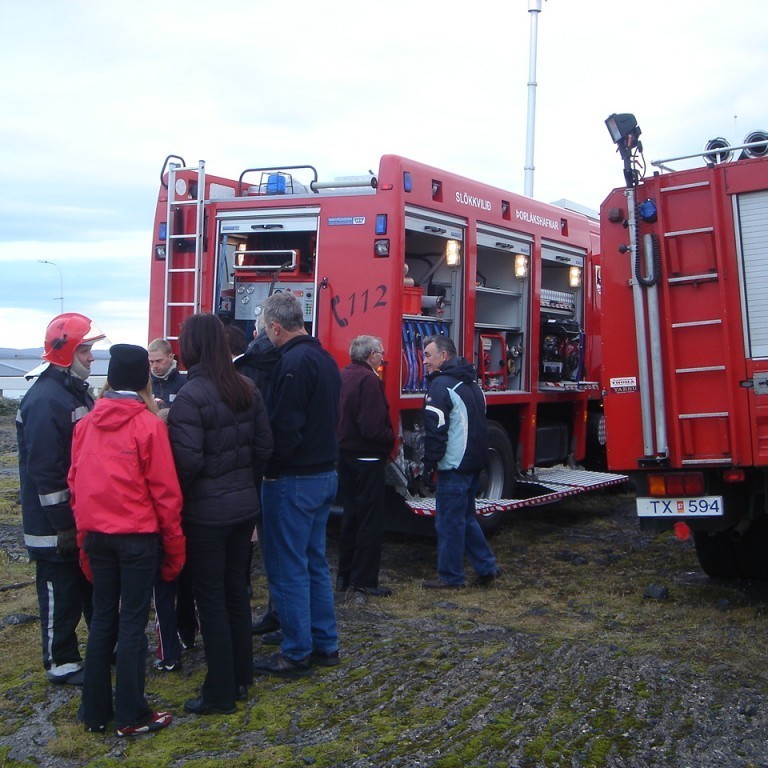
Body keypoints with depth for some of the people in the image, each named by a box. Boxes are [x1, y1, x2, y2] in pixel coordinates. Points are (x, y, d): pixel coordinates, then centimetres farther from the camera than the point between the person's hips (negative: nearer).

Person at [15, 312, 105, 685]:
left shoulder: (78, 391, 10)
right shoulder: (44, 400, -21)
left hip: (84, 514, 9)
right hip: (56, 524, -9)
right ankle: (60, 663, 20)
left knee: (93, 584, 19)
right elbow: (44, 471, -24)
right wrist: (62, 524, -21)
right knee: (61, 592, 5)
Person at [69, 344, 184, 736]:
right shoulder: (148, 424, -12)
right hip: (138, 535, -5)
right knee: (133, 621, 4)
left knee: (103, 618, 15)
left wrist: (85, 535, 15)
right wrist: (174, 545, -2)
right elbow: (165, 490, -11)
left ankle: (95, 711, 24)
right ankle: (131, 715, 13)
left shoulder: (86, 423, 2)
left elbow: (75, 482, 6)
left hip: (96, 534, 5)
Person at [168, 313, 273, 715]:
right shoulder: (247, 389, 2)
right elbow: (264, 445, 6)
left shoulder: (190, 397, -19)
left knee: (211, 599, 5)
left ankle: (220, 693, 16)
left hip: (206, 513, -7)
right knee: (236, 590, 18)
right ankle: (241, 678, 31)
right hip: (244, 505, 7)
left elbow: (187, 461, -22)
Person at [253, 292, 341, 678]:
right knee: (314, 563, 18)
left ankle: (297, 653, 12)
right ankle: (325, 644, 27)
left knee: (288, 569, 2)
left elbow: (284, 427, -23)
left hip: (292, 481, -10)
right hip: (325, 474, 10)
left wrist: (269, 470, -11)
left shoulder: (294, 362, -19)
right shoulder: (324, 359, 11)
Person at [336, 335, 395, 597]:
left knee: (350, 515, 18)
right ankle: (364, 580, 6)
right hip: (368, 458, -9)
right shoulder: (368, 380, -19)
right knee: (370, 519, 1)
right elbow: (373, 427, -25)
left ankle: (345, 575, 26)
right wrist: (391, 438, -9)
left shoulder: (343, 376, 7)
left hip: (345, 455, 9)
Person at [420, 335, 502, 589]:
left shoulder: (441, 385, -14)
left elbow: (435, 430, -18)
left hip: (453, 466, -9)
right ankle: (487, 567, 22)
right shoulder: (470, 382, 15)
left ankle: (450, 577, 10)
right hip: (474, 463, 9)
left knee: (449, 522, 1)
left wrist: (430, 462, -10)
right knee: (466, 518, 19)